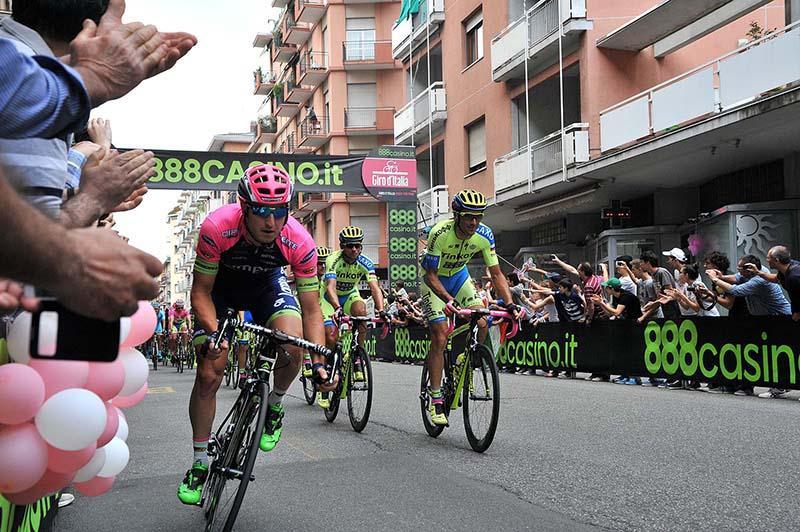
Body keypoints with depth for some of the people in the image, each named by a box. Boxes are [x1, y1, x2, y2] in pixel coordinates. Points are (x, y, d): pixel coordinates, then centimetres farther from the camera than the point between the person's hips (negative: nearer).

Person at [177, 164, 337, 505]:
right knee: (208, 375, -7)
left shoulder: (300, 243, -32)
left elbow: (311, 310, -24)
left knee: (294, 347, -27)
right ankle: (200, 464, 13)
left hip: (266, 284, 1)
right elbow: (201, 291, -23)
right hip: (220, 286, -1)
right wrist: (212, 333, -40)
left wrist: (320, 362, -34)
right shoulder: (217, 228, -36)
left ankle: (274, 406, 6)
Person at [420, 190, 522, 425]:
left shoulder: (484, 235, -21)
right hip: (434, 279, -4)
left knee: (481, 324, -16)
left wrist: (510, 304, -28)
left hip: (459, 276, 4)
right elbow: (431, 275, -30)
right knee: (440, 337, -14)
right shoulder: (440, 233, -33)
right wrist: (448, 300, -44)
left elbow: (496, 273, -16)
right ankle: (435, 398, -6)